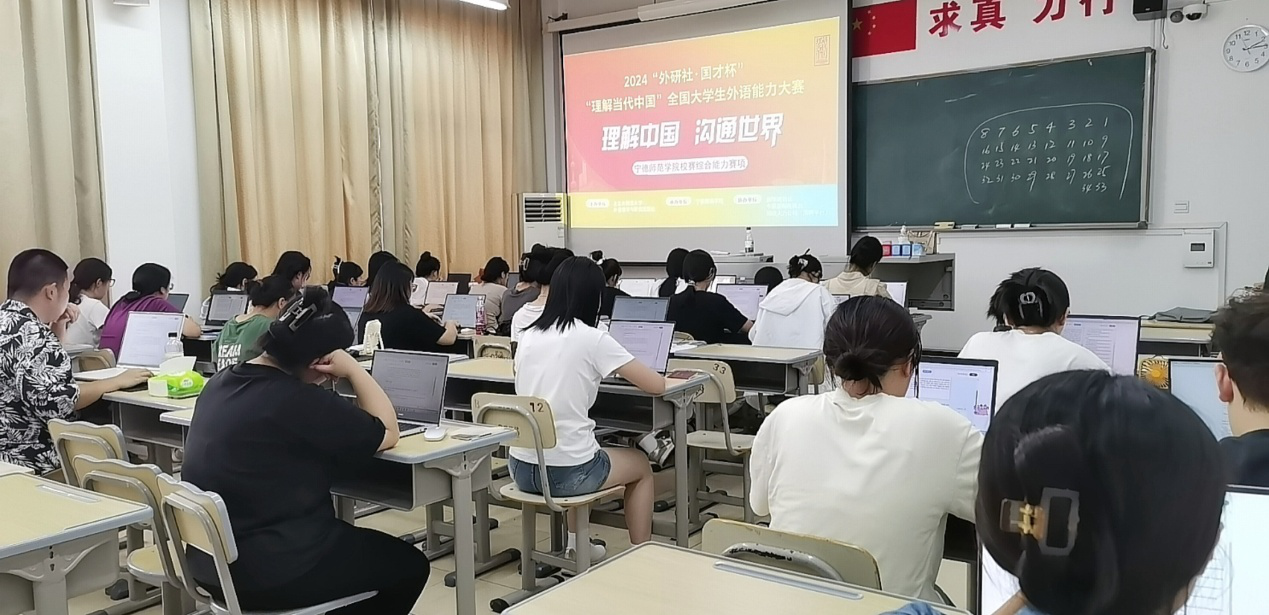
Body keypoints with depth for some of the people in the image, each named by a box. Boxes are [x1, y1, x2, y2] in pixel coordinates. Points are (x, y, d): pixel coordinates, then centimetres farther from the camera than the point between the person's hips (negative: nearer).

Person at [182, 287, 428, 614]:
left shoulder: (222, 382, 3)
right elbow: (387, 433, -11)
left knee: (361, 543, 30)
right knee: (409, 564, 10)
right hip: (269, 571, -9)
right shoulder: (300, 401, -23)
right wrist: (353, 369, -9)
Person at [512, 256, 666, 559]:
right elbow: (657, 386, -6)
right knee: (641, 466, 24)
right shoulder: (592, 339, -11)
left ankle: (575, 545, 45)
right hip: (567, 473, -6)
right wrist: (629, 370, 15)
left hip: (522, 469, 6)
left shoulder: (528, 336, 6)